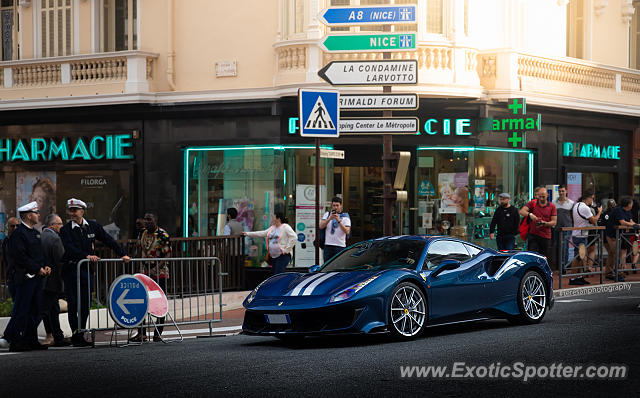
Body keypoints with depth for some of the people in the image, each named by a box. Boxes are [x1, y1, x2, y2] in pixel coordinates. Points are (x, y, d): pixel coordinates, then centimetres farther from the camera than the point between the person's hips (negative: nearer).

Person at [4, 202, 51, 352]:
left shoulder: (36, 233, 19)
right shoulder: (19, 233, -10)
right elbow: (21, 257, -17)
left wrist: (46, 266, 7)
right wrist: (38, 269, -16)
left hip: (37, 277, 9)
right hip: (25, 276, -9)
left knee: (34, 311, 10)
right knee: (21, 311, -6)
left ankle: (31, 340, 16)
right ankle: (15, 342, -3)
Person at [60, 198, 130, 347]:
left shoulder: (93, 226, 9)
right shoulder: (65, 230, -3)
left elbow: (109, 240, 12)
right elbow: (69, 248, -18)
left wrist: (123, 254, 5)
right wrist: (86, 256, -31)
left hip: (87, 270, 3)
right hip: (71, 270, -3)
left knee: (85, 304, 2)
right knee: (73, 304, -3)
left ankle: (80, 335, 10)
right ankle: (76, 335, 2)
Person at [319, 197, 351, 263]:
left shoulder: (345, 216, 4)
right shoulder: (327, 214, 12)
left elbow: (347, 231, -9)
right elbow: (321, 226, -2)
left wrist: (338, 220, -17)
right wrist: (330, 218, -15)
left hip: (340, 246, -2)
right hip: (328, 245, 3)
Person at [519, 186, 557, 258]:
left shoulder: (552, 206, 5)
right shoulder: (533, 203, 5)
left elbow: (554, 222, 1)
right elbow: (521, 211, -6)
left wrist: (545, 223, -18)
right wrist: (530, 214, -26)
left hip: (546, 236, 1)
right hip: (533, 235, -1)